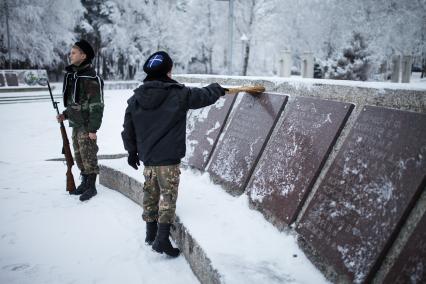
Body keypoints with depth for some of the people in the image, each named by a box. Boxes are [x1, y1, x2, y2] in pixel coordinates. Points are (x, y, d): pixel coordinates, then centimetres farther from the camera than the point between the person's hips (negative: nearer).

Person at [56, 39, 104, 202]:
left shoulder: (92, 78, -16)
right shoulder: (72, 75, 11)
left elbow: (97, 106, -17)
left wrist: (93, 129, -19)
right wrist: (65, 115, 9)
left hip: (86, 126, -8)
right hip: (75, 123, 9)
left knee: (88, 155, 0)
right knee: (79, 155, 16)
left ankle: (91, 187, 12)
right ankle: (84, 183, 29)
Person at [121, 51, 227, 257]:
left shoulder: (135, 98, 3)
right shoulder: (178, 94, -11)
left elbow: (128, 128, 9)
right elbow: (204, 96, 1)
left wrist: (132, 151, 21)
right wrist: (218, 89, 23)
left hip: (147, 157, 6)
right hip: (169, 158, -5)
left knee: (150, 193, 18)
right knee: (168, 196, 2)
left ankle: (151, 233, 31)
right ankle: (162, 239, 1)